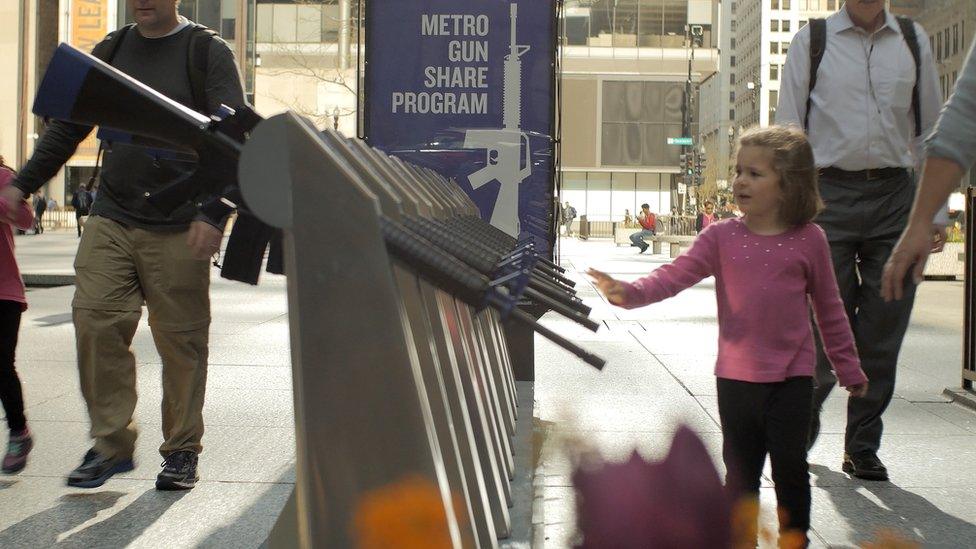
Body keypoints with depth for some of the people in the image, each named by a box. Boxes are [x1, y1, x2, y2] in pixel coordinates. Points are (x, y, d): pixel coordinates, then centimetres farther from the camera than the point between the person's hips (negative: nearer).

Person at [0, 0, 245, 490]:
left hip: (178, 230, -4)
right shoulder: (110, 51, 16)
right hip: (110, 220, 4)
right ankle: (112, 444, 7)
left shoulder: (209, 54, 1)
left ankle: (182, 451, 14)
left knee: (181, 340, 0)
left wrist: (213, 214, -20)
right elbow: (67, 128, 23)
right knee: (94, 323, -5)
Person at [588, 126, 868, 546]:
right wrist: (628, 292, -29)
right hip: (736, 376, 1)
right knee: (740, 471, 11)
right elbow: (675, 275, -12)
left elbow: (829, 308, 6)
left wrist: (849, 369, 11)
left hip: (792, 376, -1)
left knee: (790, 466, 1)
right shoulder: (721, 236, -1)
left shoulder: (808, 240, -2)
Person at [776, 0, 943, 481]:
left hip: (895, 196, 3)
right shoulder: (812, 41, 4)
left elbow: (930, 130, 14)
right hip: (830, 194, -2)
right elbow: (788, 131, 3)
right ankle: (804, 418, 26)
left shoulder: (914, 40, 12)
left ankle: (862, 447, 16)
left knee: (883, 332, 3)